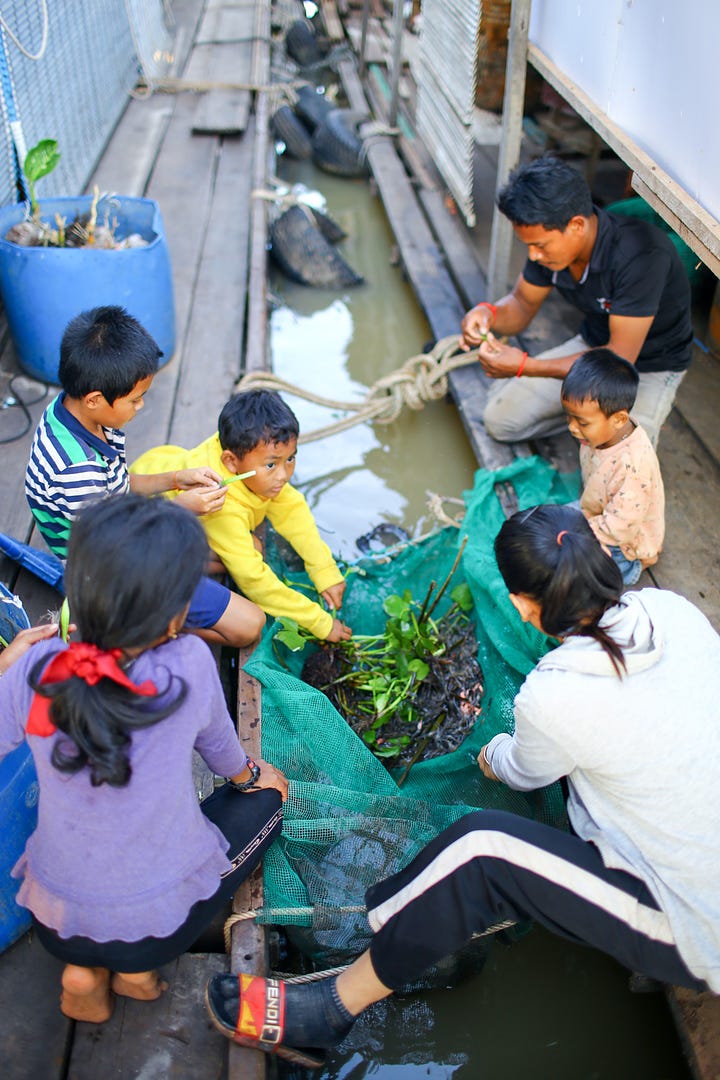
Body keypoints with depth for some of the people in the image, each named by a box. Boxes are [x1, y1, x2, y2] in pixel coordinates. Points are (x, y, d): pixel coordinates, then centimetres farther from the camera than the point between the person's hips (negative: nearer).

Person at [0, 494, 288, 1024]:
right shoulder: (190, 664, -23)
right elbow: (218, 745, -2)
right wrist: (249, 774, 21)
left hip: (54, 919, 3)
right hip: (160, 917, -3)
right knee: (266, 796, 20)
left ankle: (85, 968, 14)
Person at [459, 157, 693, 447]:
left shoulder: (642, 254, -36)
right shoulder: (548, 238, -15)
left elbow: (621, 358, -33)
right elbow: (522, 303, 1)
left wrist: (525, 366, -36)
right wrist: (490, 313, -25)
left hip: (648, 367, -6)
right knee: (498, 419, -2)